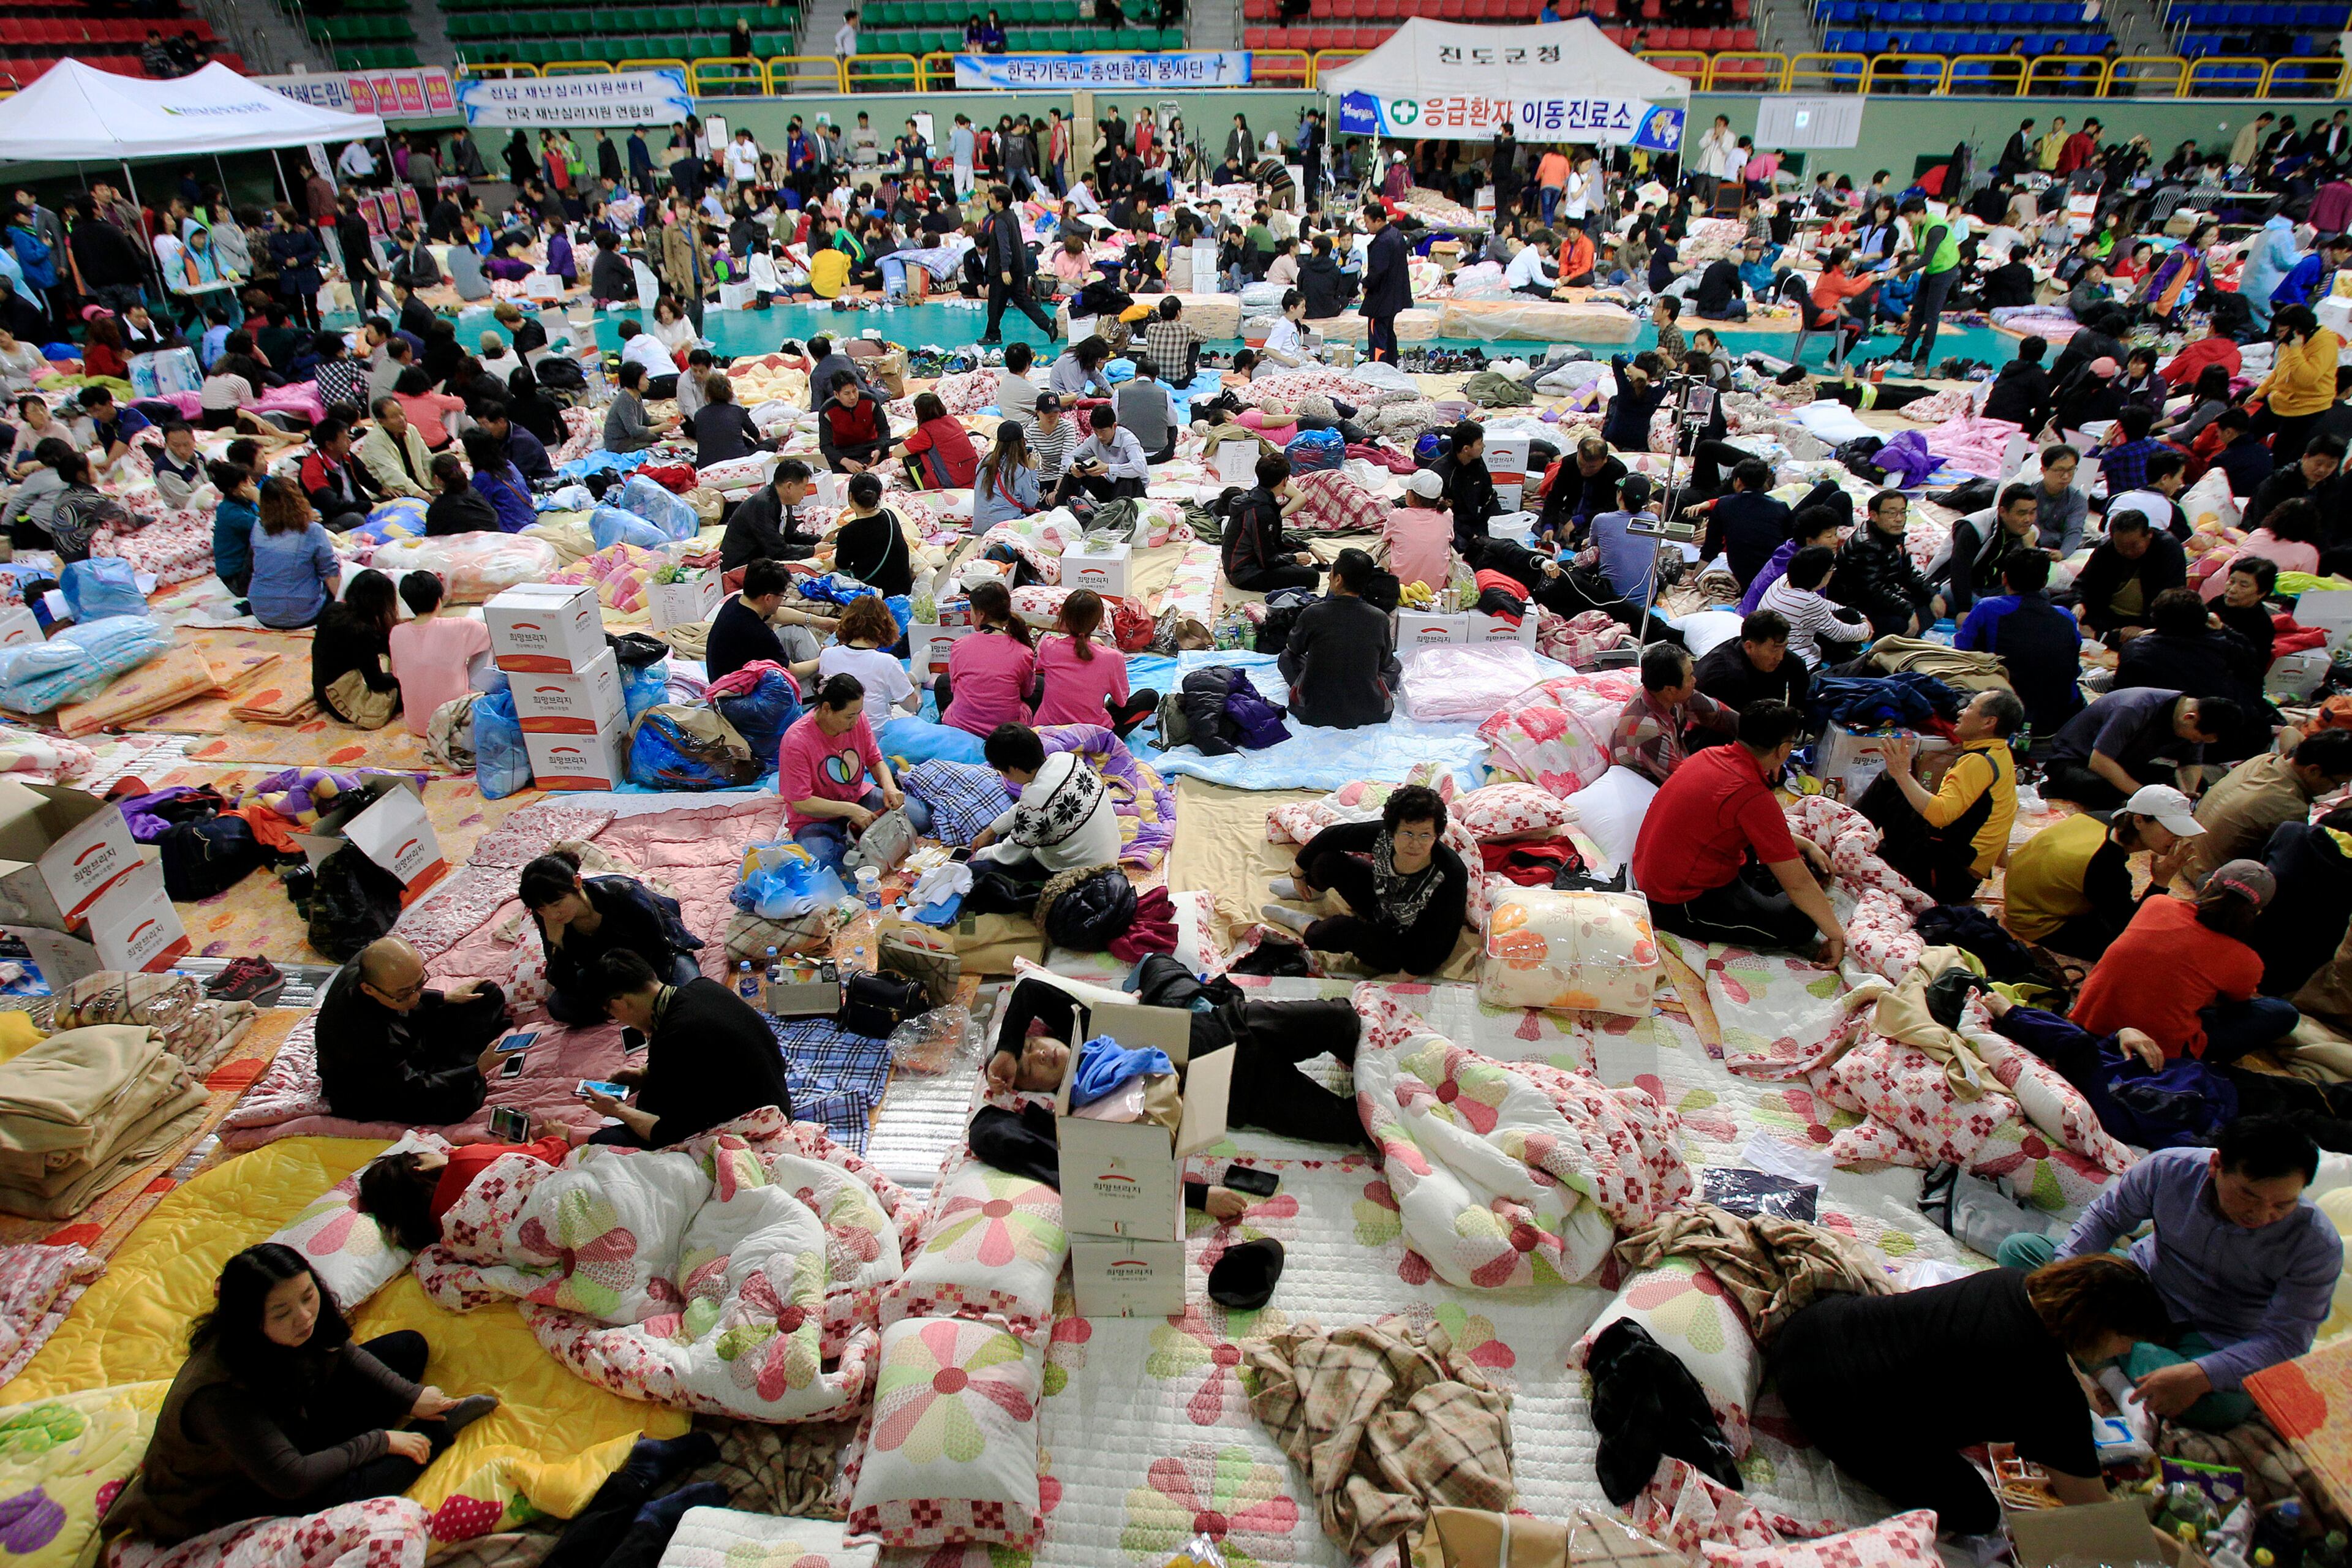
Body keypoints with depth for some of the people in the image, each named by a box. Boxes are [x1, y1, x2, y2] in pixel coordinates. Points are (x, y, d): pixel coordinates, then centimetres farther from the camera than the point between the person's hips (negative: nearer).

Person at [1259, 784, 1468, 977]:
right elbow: (1332, 834, -8)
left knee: (1344, 928, -27)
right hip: (1381, 904, 5)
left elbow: (1435, 940, -27)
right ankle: (1313, 891, 30)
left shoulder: (1451, 875, -37)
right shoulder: (1383, 835, -25)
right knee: (1327, 861, -9)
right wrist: (1298, 872, 5)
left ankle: (1302, 924, 10)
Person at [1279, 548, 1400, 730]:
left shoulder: (1312, 614, -16)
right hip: (1369, 713, 3)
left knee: (1286, 656, 23)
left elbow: (1295, 648, 7)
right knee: (1394, 665, 31)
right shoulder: (1380, 619, -12)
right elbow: (1385, 662, 8)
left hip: (1314, 712, -3)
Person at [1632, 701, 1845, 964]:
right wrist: (1836, 935, -8)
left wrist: (1806, 845, 18)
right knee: (1800, 923, -13)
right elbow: (1798, 883, -19)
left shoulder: (1712, 755, 0)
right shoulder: (1752, 797, -26)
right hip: (1678, 907, -9)